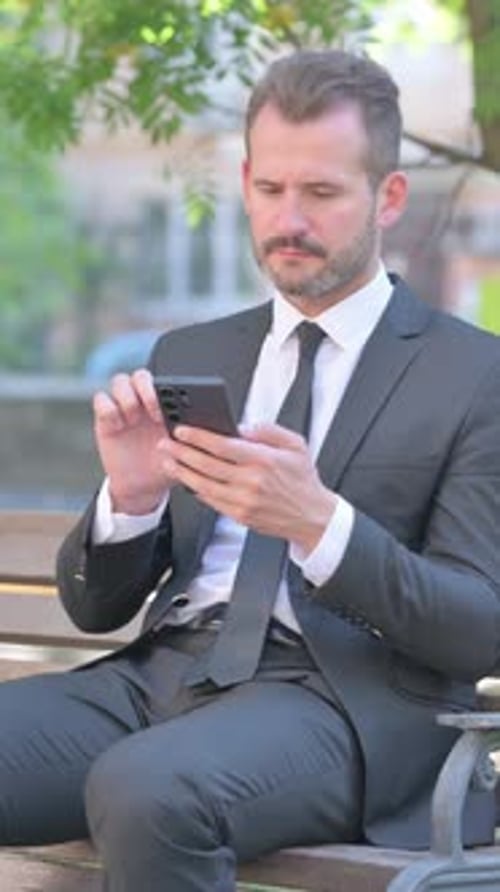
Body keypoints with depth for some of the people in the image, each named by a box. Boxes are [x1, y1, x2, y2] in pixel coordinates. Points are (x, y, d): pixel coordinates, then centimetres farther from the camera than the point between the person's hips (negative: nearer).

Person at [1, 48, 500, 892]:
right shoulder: (188, 357, 20)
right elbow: (94, 606, 18)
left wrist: (320, 523, -19)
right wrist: (131, 498, -6)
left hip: (346, 696, -4)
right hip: (164, 668, 5)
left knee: (146, 791, -36)